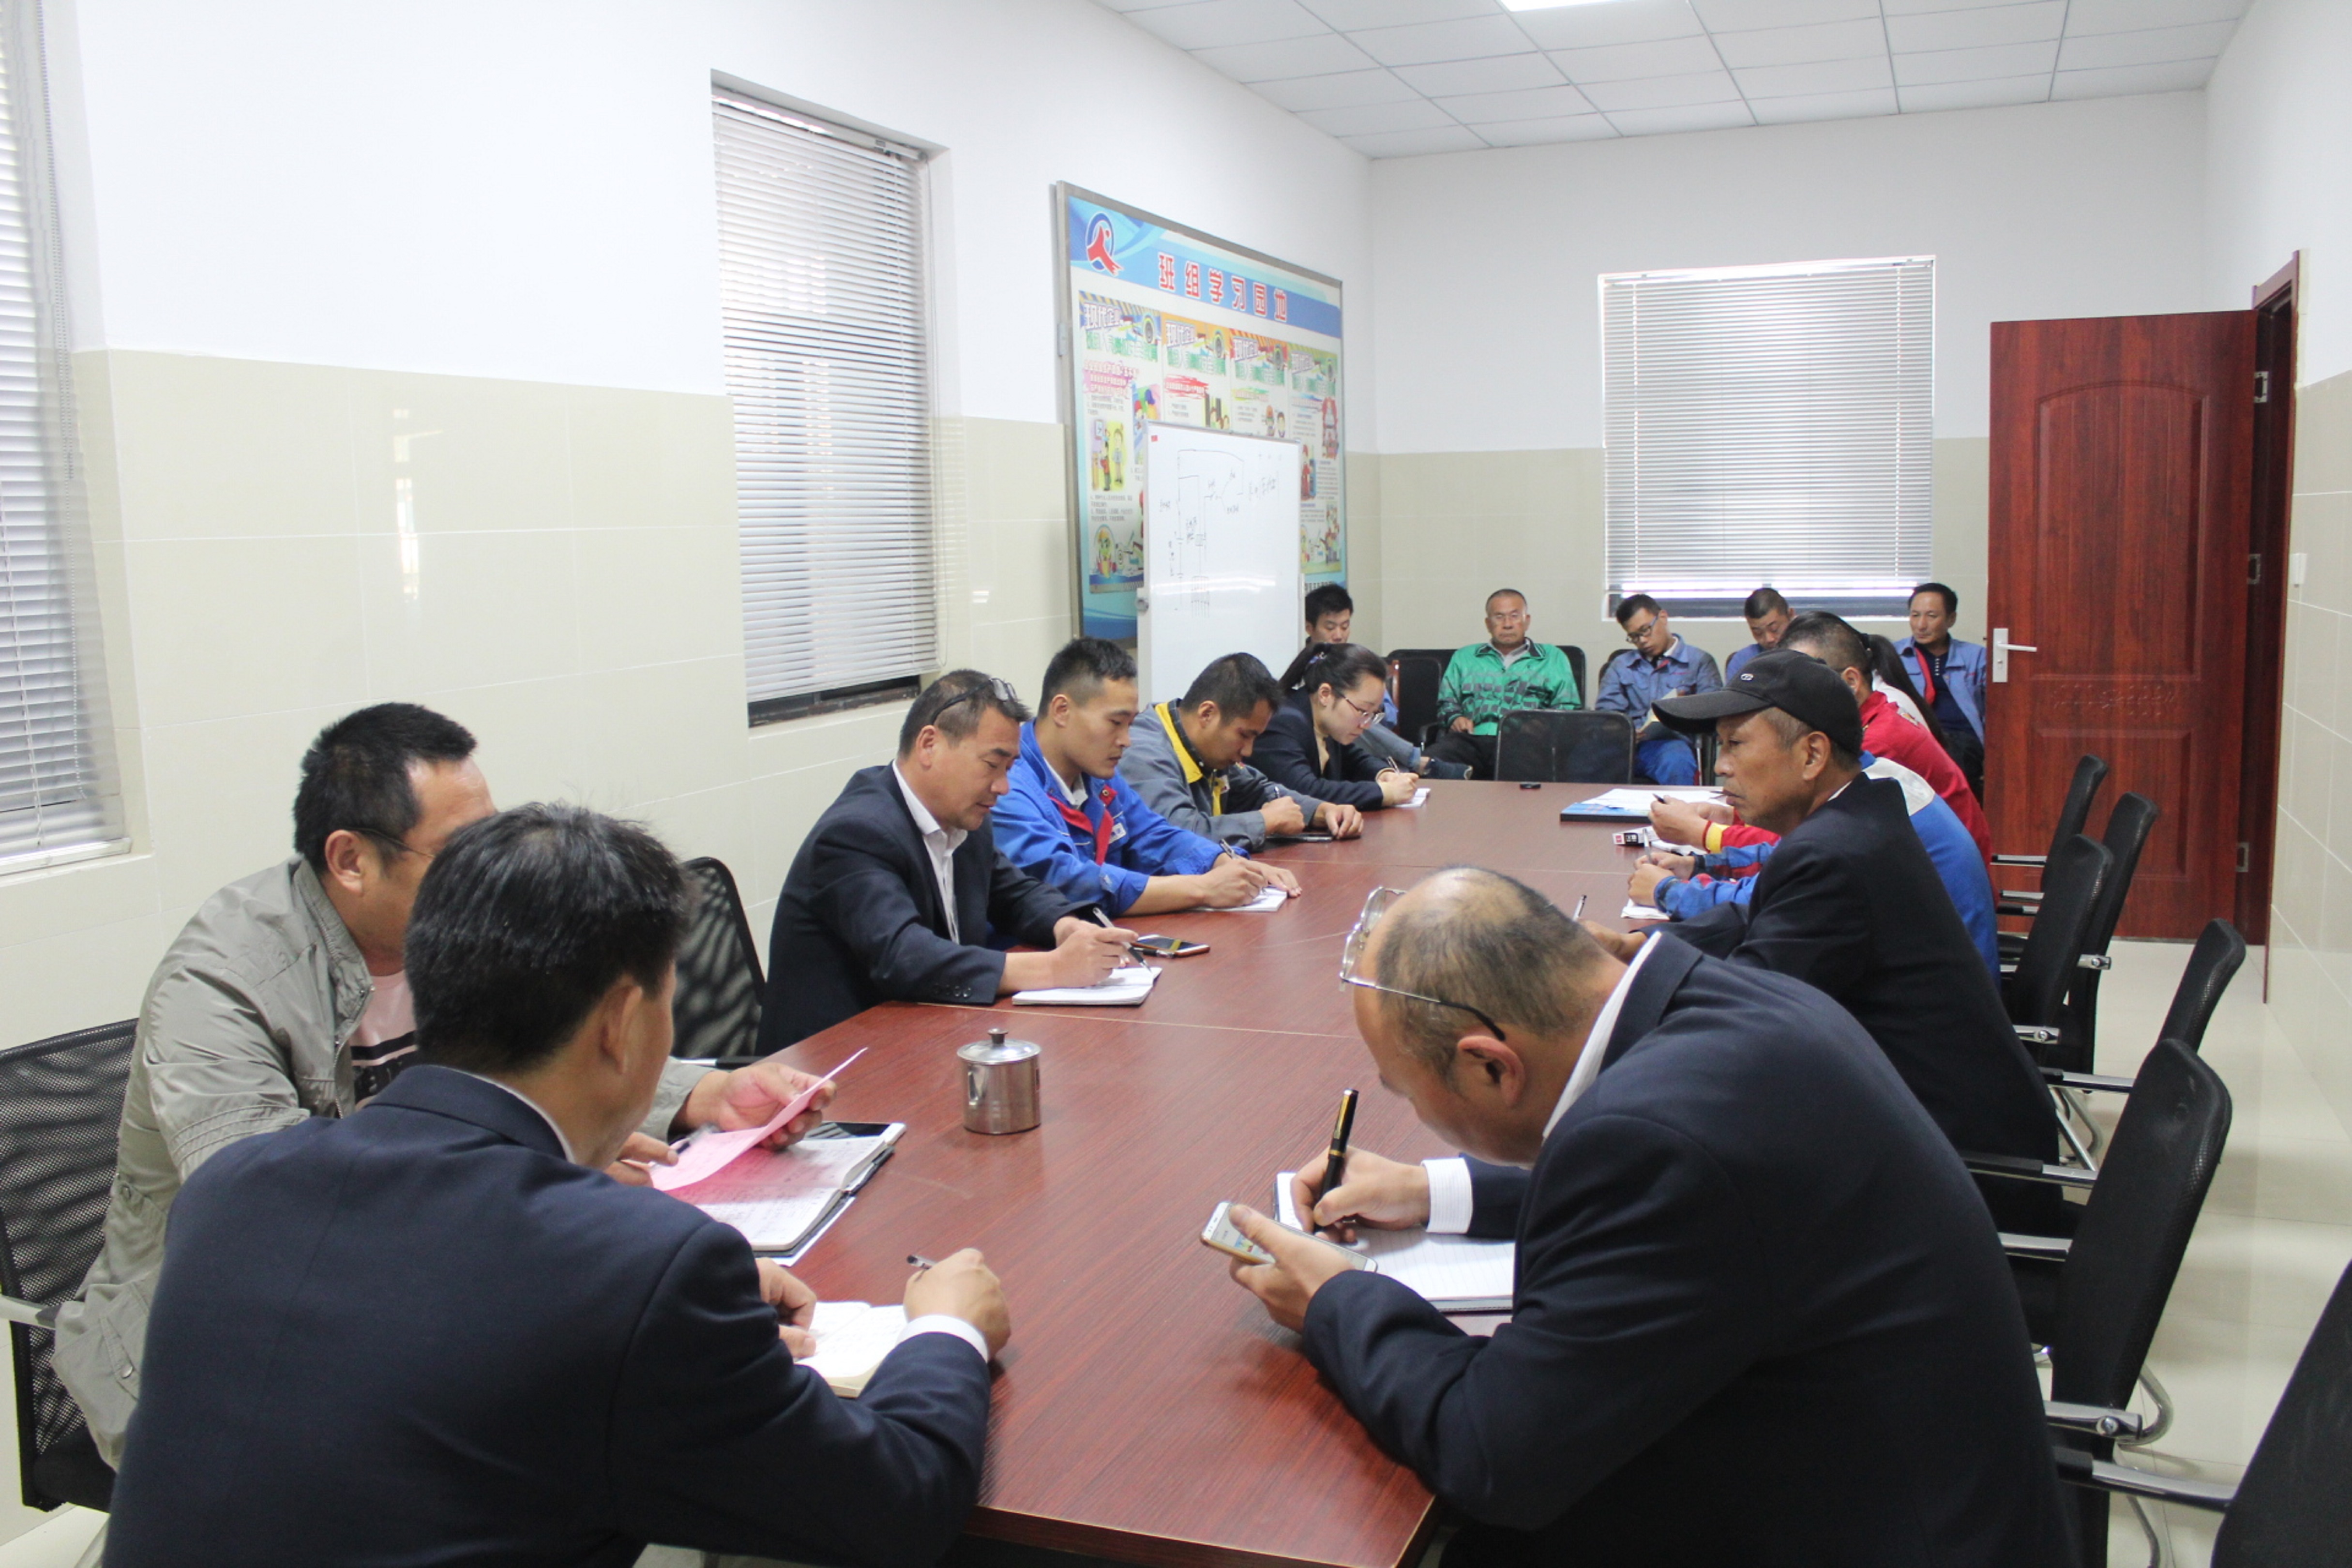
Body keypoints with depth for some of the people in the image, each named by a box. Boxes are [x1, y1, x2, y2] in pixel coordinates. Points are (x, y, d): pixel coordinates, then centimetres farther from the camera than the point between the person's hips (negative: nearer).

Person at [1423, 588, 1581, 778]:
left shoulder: (1553, 658, 25)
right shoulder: (1464, 657, 31)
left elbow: (1568, 708, 17)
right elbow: (1447, 701, 29)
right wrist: (1455, 718, 4)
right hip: (1473, 739, 1)